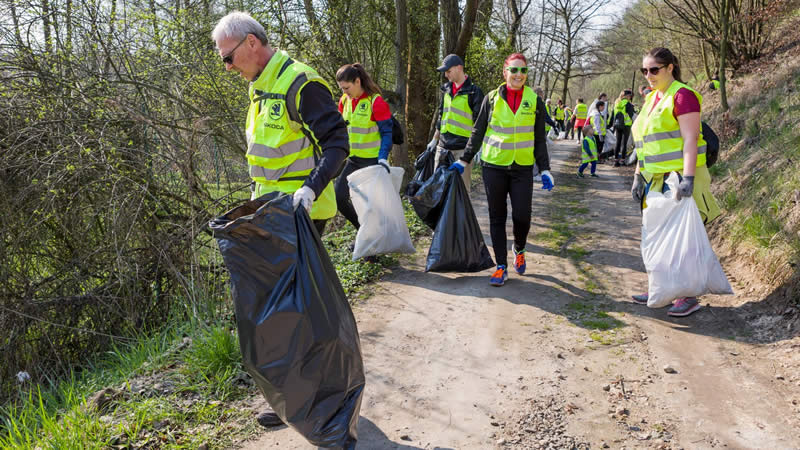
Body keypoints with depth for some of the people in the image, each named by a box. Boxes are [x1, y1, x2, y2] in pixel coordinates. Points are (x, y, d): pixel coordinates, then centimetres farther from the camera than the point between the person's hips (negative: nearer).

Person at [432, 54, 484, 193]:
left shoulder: (473, 91, -6)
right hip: (444, 145, 7)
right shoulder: (446, 89, 14)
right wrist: (435, 137, 23)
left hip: (463, 147, -7)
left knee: (462, 186, -4)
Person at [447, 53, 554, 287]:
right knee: (497, 217, 3)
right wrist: (464, 160, 5)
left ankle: (519, 250, 27)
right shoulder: (491, 98, 2)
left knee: (522, 216, -5)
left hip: (522, 168, 0)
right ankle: (501, 266, 12)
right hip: (494, 166, 0)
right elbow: (478, 133, 8)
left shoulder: (535, 101, 4)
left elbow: (539, 139, 8)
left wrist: (545, 169, 2)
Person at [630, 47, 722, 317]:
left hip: (679, 178, -8)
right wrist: (638, 176, 15)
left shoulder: (682, 96, -10)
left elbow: (690, 139, -18)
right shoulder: (652, 99, 15)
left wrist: (687, 179, -25)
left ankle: (689, 297, 4)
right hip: (656, 179, 8)